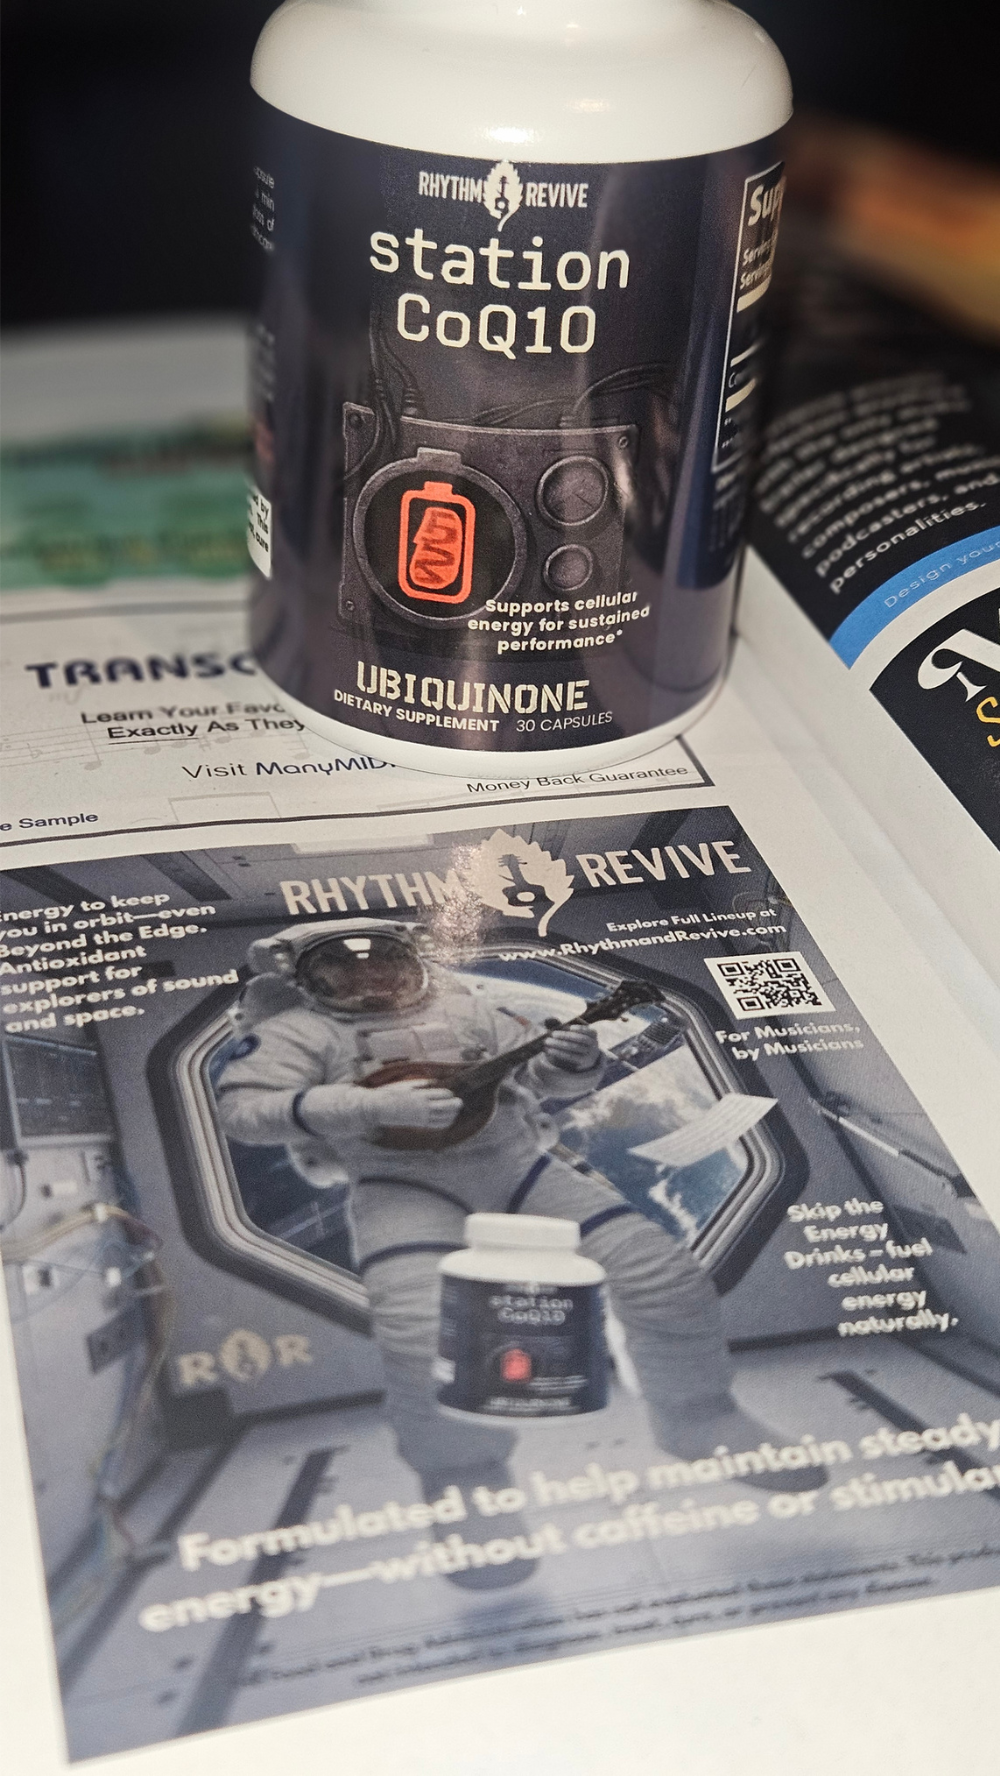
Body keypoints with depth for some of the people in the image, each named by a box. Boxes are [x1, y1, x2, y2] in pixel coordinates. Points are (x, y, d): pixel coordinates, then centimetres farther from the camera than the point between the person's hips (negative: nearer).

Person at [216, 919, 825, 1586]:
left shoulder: (468, 1009, 14)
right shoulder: (296, 1031, 3)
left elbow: (548, 1077, 16)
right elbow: (242, 1107, -13)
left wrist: (574, 1057, -11)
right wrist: (374, 1103, -22)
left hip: (517, 1163, 3)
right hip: (405, 1189, -3)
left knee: (666, 1274, -7)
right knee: (427, 1339, -27)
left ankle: (701, 1422, 15)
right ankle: (466, 1491, -1)